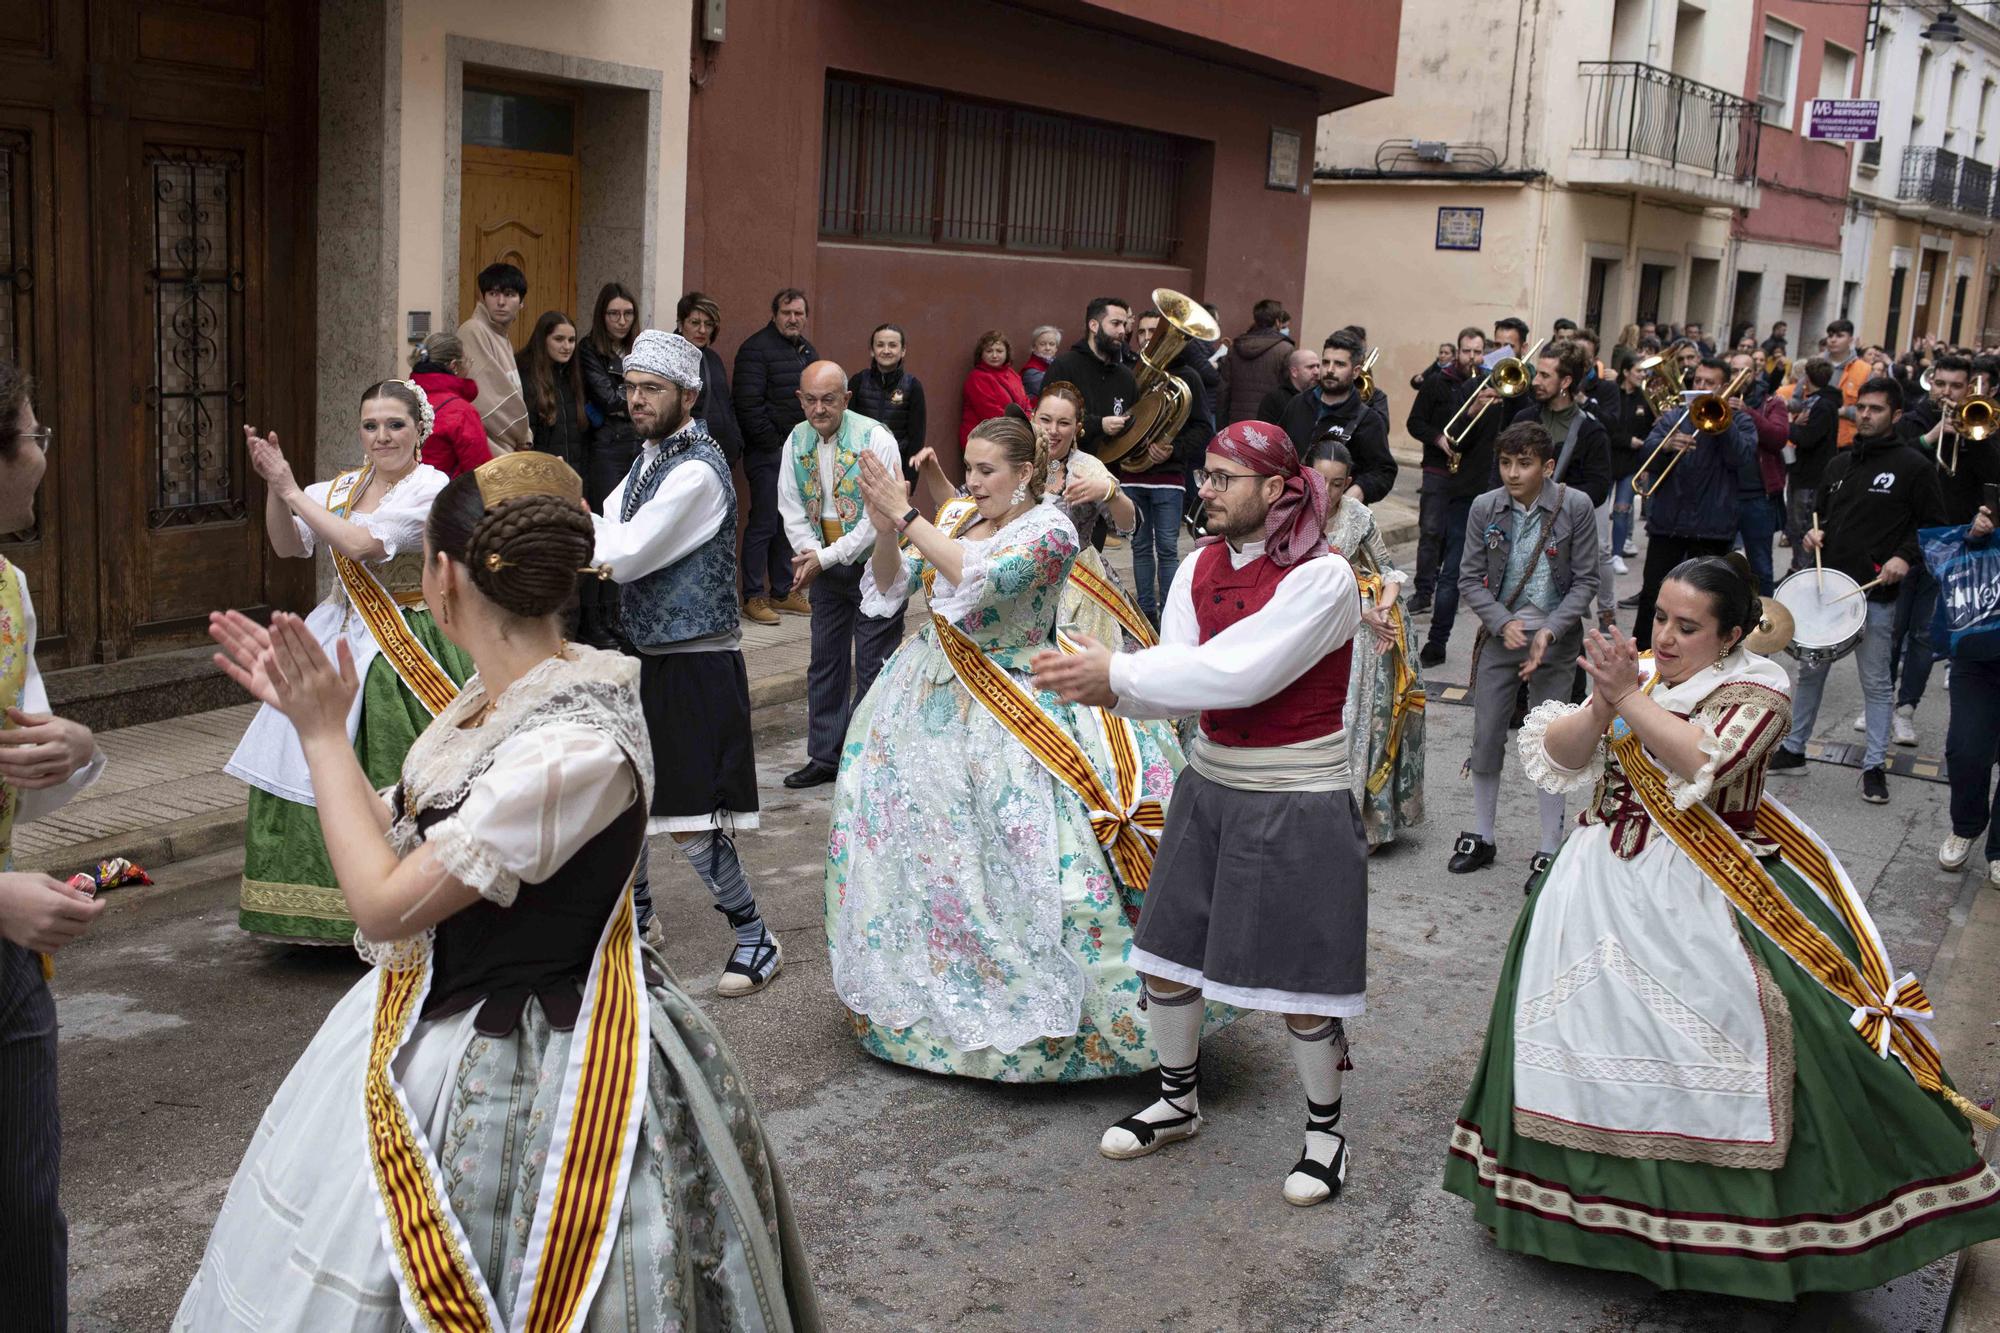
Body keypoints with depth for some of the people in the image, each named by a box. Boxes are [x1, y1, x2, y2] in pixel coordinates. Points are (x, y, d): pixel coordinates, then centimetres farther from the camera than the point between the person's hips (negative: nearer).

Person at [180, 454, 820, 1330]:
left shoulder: (576, 746, -29)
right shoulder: (498, 694, -1)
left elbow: (384, 902, -26)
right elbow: (405, 839, 9)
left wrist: (324, 734, -15)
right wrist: (305, 710, 7)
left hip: (520, 1078, -9)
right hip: (439, 1025, 9)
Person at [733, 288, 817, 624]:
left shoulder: (807, 351, 16)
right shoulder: (757, 349, -10)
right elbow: (748, 404, -16)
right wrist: (772, 442, -15)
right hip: (768, 454, -8)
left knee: (789, 525, 13)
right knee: (764, 524, -5)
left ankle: (783, 591, 22)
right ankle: (753, 597, 1)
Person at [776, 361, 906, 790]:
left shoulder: (875, 438, -16)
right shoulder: (797, 441, 2)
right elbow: (792, 509, 5)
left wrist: (827, 557, -19)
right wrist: (810, 554, -12)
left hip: (874, 565, -6)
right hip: (825, 567, 6)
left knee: (873, 667, -2)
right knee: (825, 663, 13)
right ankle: (824, 757, 24)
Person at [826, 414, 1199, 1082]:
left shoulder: (1050, 528, -13)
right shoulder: (955, 517, 6)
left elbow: (979, 579, -28)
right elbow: (890, 586, 5)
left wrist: (906, 516, -26)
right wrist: (885, 527, -13)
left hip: (1008, 712, -7)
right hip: (929, 699, 7)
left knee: (1017, 851, -13)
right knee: (898, 827, 12)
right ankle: (917, 986, 32)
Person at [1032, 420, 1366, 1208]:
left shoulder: (1322, 577, -18)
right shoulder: (1202, 566, 3)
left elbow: (1238, 673, -27)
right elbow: (1179, 681, -2)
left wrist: (1118, 674, -26)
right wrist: (1112, 691, -23)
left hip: (1296, 803, -7)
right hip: (1209, 786, 7)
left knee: (1299, 978, 2)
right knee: (1166, 953, 12)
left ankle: (1325, 1129, 25)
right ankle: (1178, 1102, 35)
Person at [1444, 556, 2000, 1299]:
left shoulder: (1756, 689, -5)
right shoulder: (1633, 672, 8)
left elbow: (1707, 761, -24)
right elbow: (1553, 756, 1)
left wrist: (1631, 697, -20)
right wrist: (1602, 703, -15)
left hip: (1700, 896, -5)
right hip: (1607, 878, 5)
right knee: (1585, 1015, 6)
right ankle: (1601, 1186, 22)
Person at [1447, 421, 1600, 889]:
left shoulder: (1575, 507, -9)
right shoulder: (1485, 507, -4)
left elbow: (1585, 581, -6)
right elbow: (1470, 578, -1)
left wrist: (1549, 631, -16)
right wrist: (1503, 624, -15)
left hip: (1555, 639, -2)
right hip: (1499, 635, 2)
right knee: (1486, 737, 7)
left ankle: (1549, 849, 13)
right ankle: (1482, 837, 24)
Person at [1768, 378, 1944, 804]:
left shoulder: (1913, 465, -4)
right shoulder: (1839, 465, 14)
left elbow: (1934, 525, -3)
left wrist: (1905, 557, -17)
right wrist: (1814, 532, 4)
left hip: (1876, 593, -6)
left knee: (1876, 682, 2)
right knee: (1810, 670, 12)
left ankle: (1875, 766, 10)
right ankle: (1793, 749, 22)